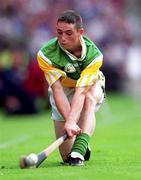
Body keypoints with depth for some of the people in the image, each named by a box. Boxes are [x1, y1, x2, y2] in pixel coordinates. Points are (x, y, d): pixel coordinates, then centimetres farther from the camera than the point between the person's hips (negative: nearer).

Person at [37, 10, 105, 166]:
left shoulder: (94, 55, -31)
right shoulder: (46, 54, -29)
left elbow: (81, 91, -39)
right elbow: (58, 90, -34)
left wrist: (71, 121, -53)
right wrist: (69, 121, -47)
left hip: (91, 86, 0)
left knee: (89, 100, -41)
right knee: (67, 156, -5)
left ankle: (79, 150, -43)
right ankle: (83, 146, 30)